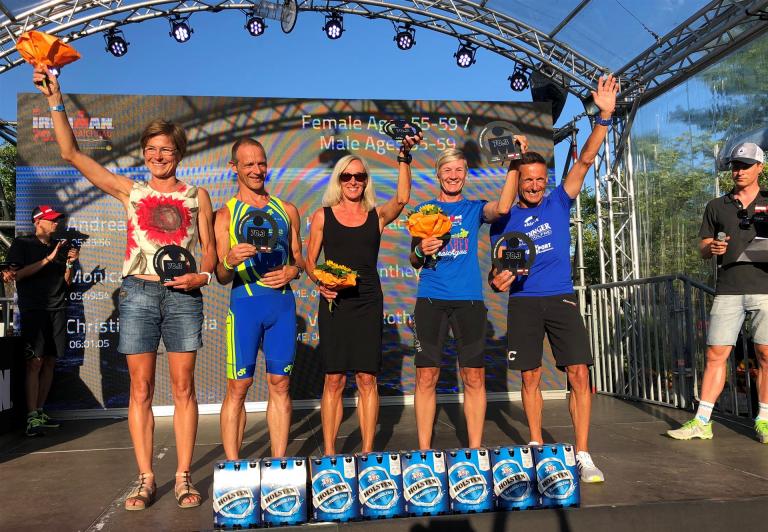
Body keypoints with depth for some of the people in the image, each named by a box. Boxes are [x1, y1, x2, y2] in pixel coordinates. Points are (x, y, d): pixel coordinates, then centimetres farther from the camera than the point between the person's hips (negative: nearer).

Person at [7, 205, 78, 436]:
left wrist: (70, 263, -1)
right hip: (33, 310, -5)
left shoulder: (61, 247, 17)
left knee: (50, 362, 4)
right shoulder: (22, 244, 5)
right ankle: (32, 418, -11)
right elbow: (18, 275, -8)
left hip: (57, 309, 5)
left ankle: (40, 412, 12)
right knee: (35, 363, -11)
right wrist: (49, 258, -11)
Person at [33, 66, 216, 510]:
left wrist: (202, 276, -10)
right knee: (141, 389, 2)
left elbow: (209, 249, 10)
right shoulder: (129, 190, 12)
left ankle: (184, 478, 8)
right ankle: (146, 479, 10)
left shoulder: (197, 196, 11)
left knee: (183, 388, 1)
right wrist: (55, 100, 3)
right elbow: (72, 152, 8)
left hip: (182, 295, 0)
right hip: (139, 292, 1)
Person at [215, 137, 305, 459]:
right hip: (245, 303, -3)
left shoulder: (287, 210, 14)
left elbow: (299, 259, 20)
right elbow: (221, 277, 0)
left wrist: (292, 271, -3)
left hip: (283, 303, 3)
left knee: (279, 384, 6)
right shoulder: (225, 215, 5)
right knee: (238, 387, -3)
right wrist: (230, 261, -22)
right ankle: (232, 466, 6)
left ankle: (279, 465, 15)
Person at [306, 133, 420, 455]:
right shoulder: (323, 216, 8)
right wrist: (319, 283, -9)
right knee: (334, 379, 0)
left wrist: (404, 157, -18)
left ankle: (367, 451, 12)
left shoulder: (377, 216, 9)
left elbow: (402, 199, -10)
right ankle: (329, 452, 10)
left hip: (368, 301, 1)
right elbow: (309, 261, 10)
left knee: (367, 378, 2)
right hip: (333, 302, -1)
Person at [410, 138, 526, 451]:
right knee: (426, 376, -2)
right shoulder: (424, 210, 13)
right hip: (431, 299, 0)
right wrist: (420, 251, -9)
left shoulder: (475, 208, 12)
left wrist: (514, 165, -16)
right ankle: (423, 451, 9)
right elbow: (413, 260, 13)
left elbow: (502, 208, -12)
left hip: (469, 299, 0)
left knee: (474, 377, 1)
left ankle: (475, 449, 12)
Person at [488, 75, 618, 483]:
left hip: (561, 299, 0)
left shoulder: (559, 203, 6)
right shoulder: (504, 219, 6)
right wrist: (498, 280, -13)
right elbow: (498, 271, 10)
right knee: (530, 378, 6)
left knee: (579, 374, -7)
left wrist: (604, 116, -13)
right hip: (523, 302, 0)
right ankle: (536, 446, 22)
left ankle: (582, 456, 1)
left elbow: (586, 159, -3)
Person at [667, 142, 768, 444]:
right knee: (715, 354, -2)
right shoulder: (716, 207, 15)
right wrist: (711, 248, -8)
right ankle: (702, 422, 1)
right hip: (728, 290, 1)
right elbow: (702, 249, 15)